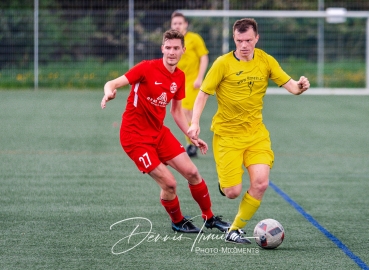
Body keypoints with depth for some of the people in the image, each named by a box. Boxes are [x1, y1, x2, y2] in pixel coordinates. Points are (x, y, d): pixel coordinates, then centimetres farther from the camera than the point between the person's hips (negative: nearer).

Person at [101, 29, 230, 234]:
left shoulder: (180, 77, 4)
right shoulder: (147, 68, -17)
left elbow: (176, 111, 16)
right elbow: (112, 83, -22)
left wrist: (192, 136, 10)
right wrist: (109, 92, -45)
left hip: (159, 131, 7)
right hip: (135, 135, -7)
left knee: (192, 172, 4)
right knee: (169, 184, -11)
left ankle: (209, 218, 25)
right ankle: (177, 222, 17)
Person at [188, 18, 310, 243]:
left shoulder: (266, 61, 1)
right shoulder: (223, 63, -9)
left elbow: (290, 85, -4)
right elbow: (203, 94, -8)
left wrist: (300, 86, -28)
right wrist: (195, 123, -21)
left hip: (256, 133, 3)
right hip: (227, 134, -3)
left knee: (261, 183, -15)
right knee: (233, 192, -9)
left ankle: (235, 230, 4)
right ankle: (225, 183, 31)